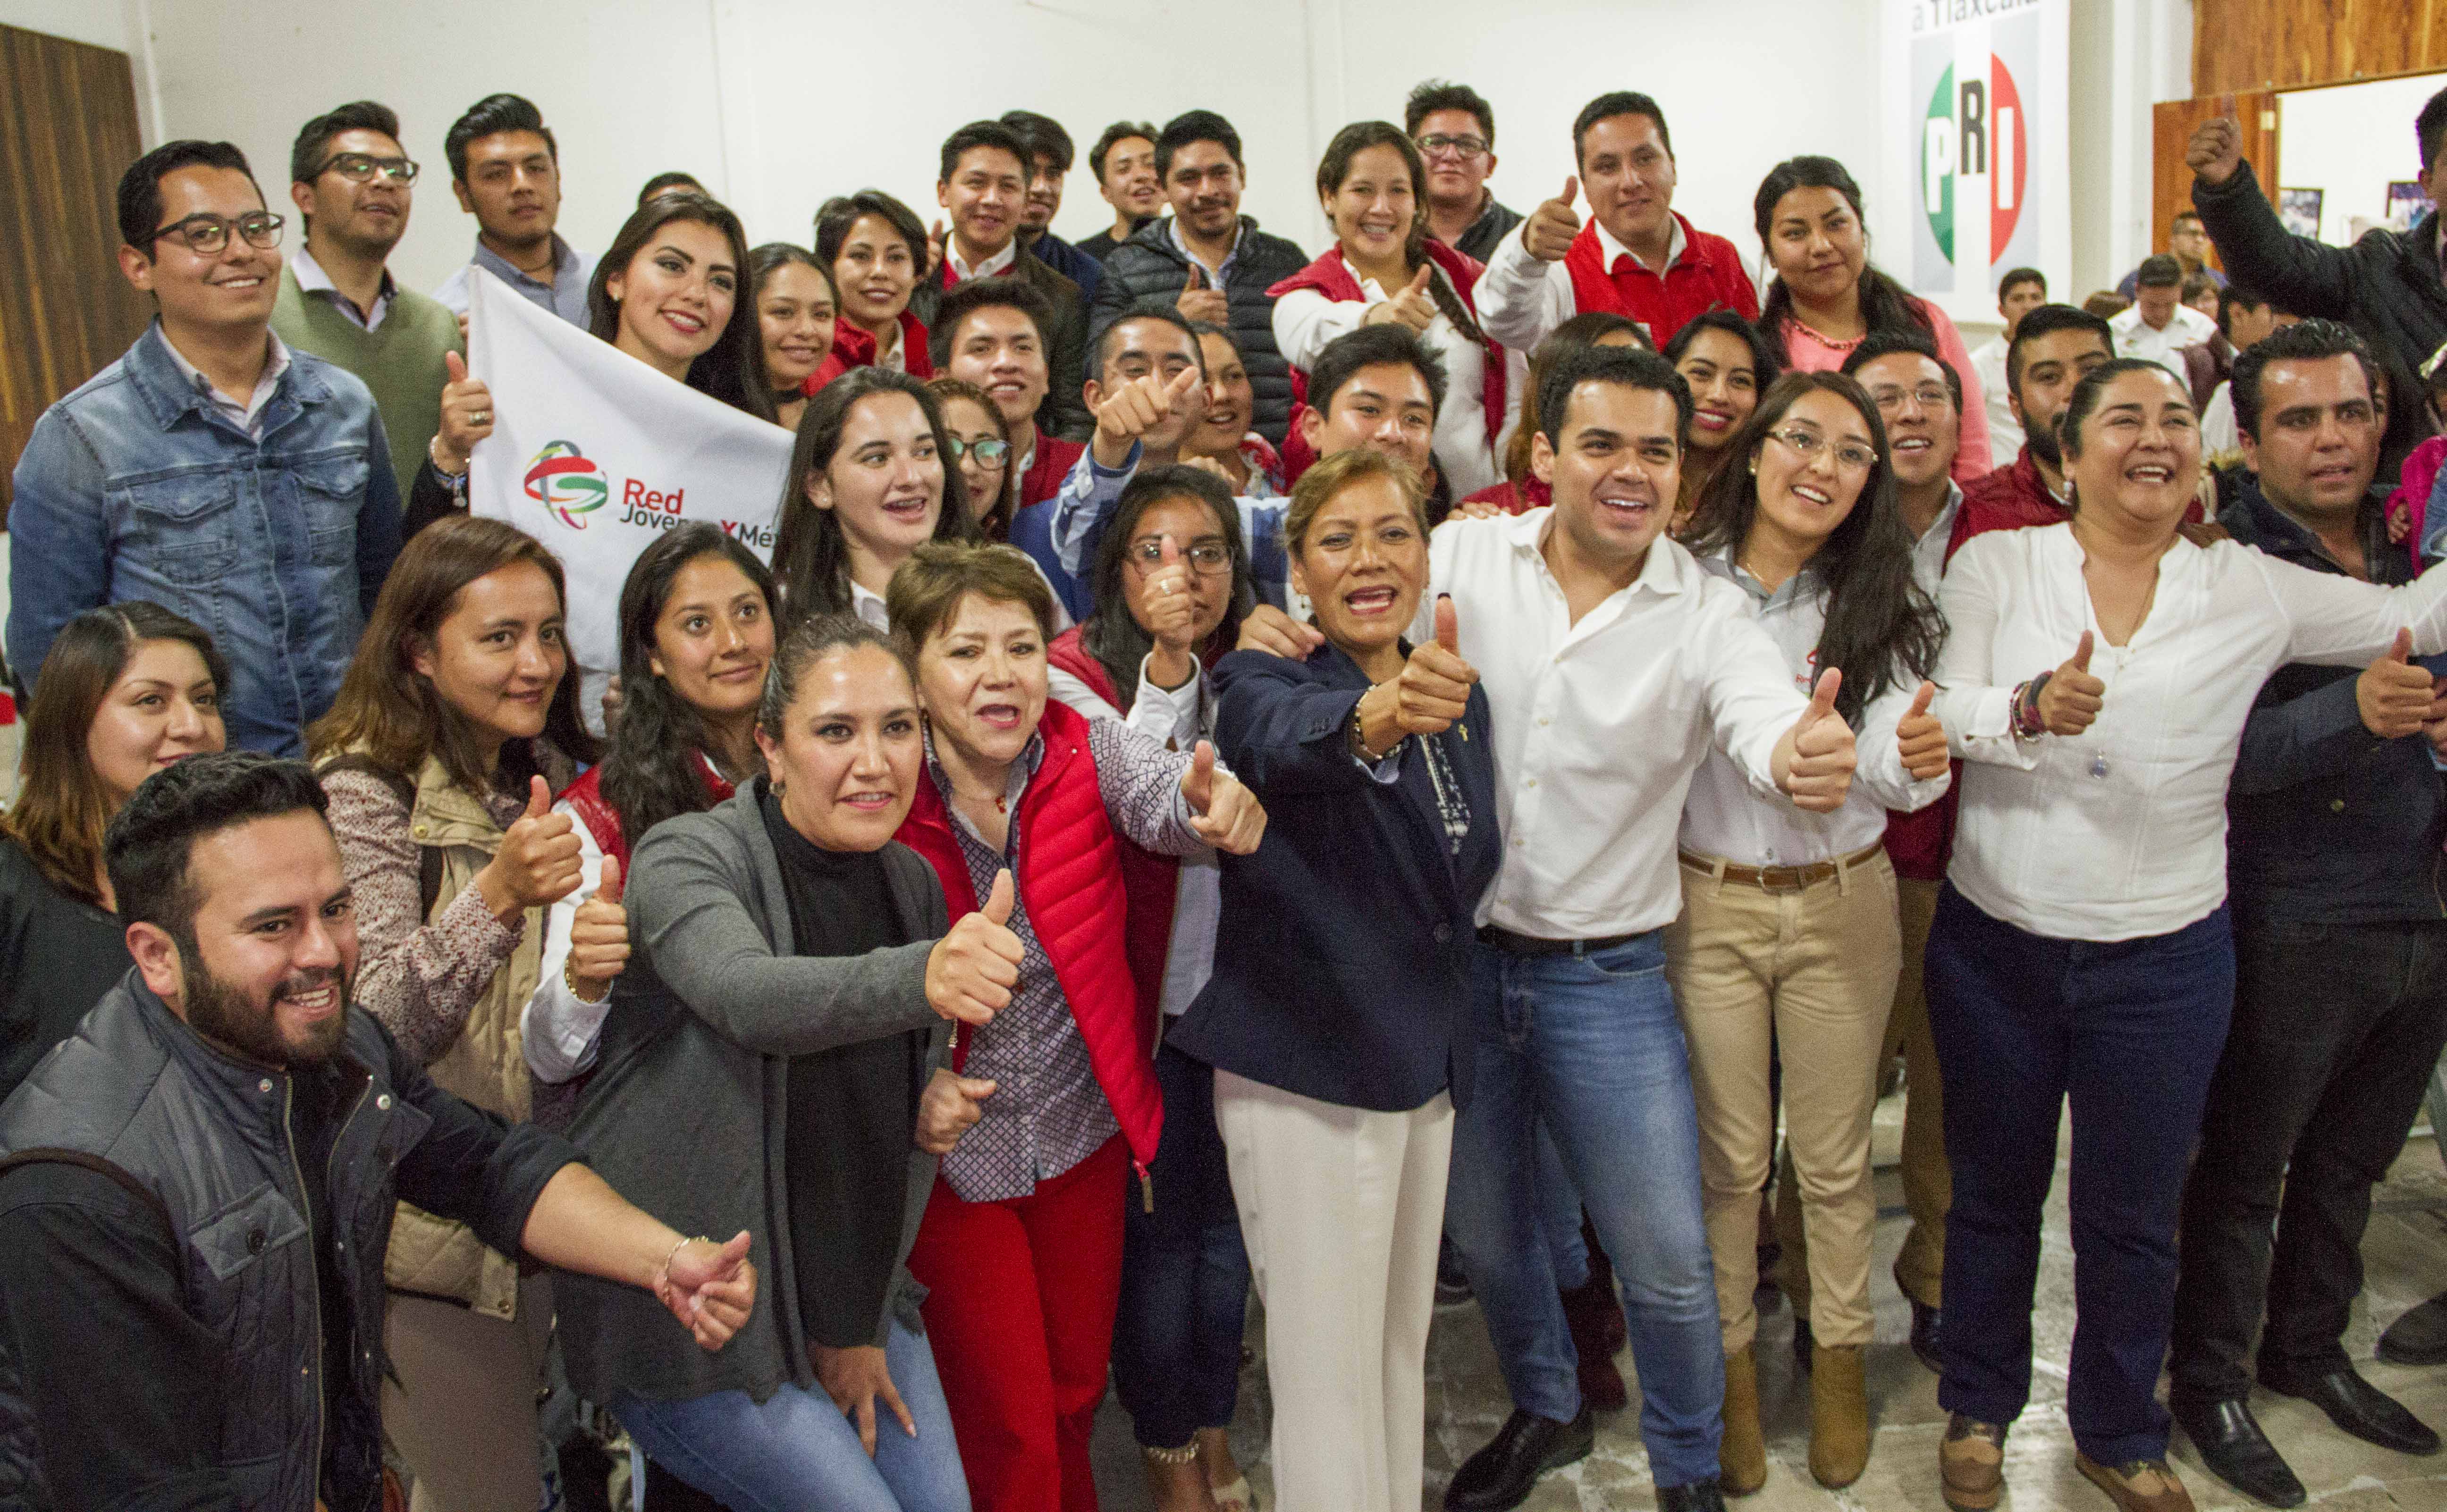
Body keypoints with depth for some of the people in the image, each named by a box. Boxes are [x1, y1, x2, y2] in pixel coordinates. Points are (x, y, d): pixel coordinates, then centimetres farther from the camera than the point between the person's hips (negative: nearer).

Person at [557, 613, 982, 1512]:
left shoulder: (914, 885, 1)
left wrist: (859, 1324, 3)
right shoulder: (687, 859, -17)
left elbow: (907, 1112, 7)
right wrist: (921, 977, -59)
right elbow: (747, 995, -40)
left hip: (854, 1291, 6)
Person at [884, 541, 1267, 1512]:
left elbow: (1158, 794, -35)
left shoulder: (1085, 752, -13)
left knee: (1077, 1391, 23)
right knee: (1006, 1430, 9)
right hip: (951, 1150, -2)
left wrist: (1215, 804, -58)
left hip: (1083, 1133, 3)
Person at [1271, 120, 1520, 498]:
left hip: (1479, 510, 3)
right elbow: (1313, 338, -20)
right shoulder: (1303, 297, 5)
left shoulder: (1469, 281, 15)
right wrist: (1374, 319, -41)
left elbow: (1515, 405, 11)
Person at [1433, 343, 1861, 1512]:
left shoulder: (1706, 613, -9)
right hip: (1457, 954, 2)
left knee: (1667, 1261, 4)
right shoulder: (1463, 556, -5)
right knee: (1480, 1227, 19)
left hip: (1608, 975, -1)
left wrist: (1801, 754, -51)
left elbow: (1762, 710, -26)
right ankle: (1546, 1411, 48)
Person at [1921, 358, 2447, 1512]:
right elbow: (1942, 711, -12)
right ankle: (1978, 1409, 36)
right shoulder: (1996, 565, -3)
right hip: (1996, 943, -1)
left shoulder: (2254, 591, 0)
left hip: (2166, 960, 1)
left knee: (2133, 1216, 14)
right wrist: (2029, 708, -30)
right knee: (1994, 1193, 15)